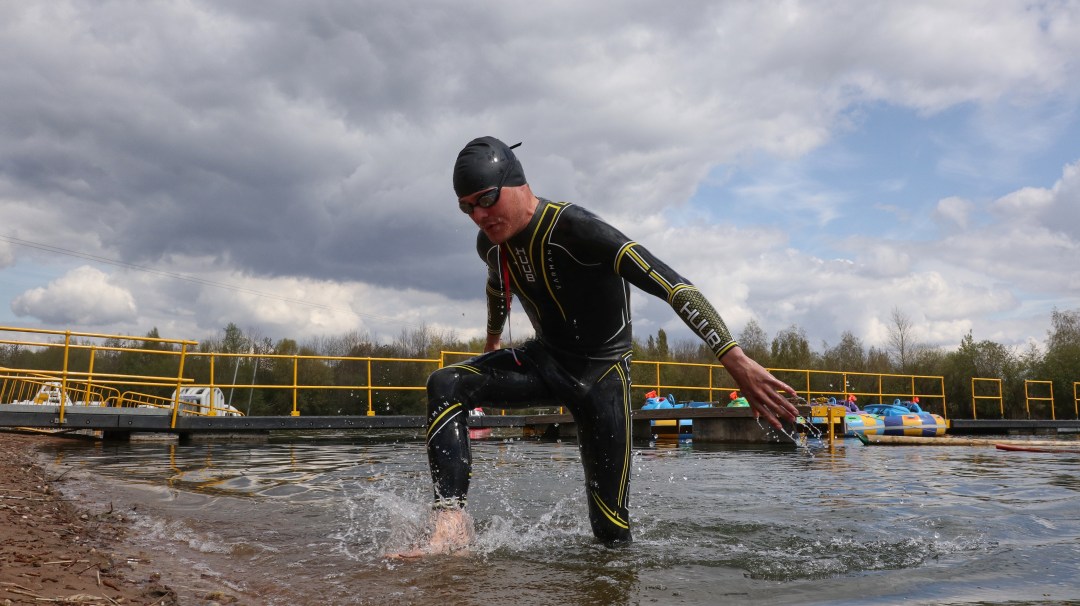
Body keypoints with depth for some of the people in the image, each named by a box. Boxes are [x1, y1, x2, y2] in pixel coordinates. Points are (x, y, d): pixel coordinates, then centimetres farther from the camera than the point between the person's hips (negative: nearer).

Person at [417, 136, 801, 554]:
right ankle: (451, 523, -23)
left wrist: (736, 361, -46)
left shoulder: (574, 228, -29)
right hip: (544, 359, 6)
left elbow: (671, 285, -37)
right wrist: (492, 341, 39)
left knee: (610, 527, -8)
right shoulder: (491, 243, -5)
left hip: (602, 373, -5)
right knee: (444, 386, -18)